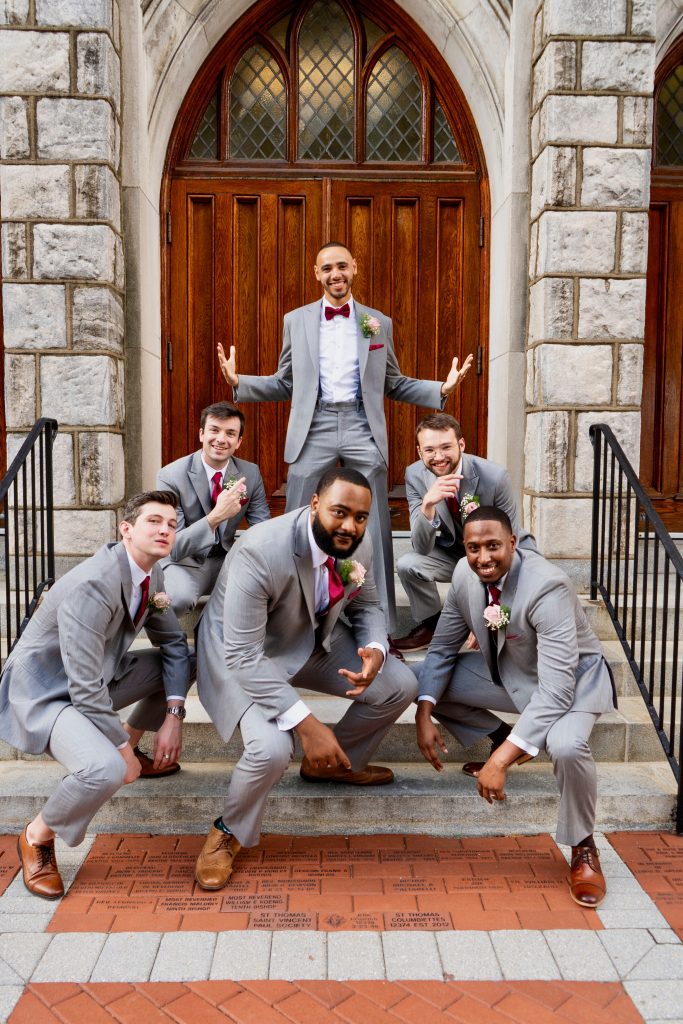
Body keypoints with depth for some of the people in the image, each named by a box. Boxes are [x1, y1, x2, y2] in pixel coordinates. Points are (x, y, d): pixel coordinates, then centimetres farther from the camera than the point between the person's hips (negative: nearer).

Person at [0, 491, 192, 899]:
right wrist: (122, 749, -19)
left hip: (96, 680, 9)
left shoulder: (152, 574, -5)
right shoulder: (92, 585, -31)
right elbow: (85, 688, -30)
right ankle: (38, 836, 0)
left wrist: (173, 715, -7)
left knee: (185, 661, 6)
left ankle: (136, 743, 26)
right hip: (43, 690, -8)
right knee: (106, 769, -32)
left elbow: (174, 643, 5)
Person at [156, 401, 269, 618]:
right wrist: (215, 517, -36)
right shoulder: (170, 476, -16)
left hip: (226, 558, 4)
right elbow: (172, 547, -22)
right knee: (179, 597, -37)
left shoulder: (251, 473, -4)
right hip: (185, 561, -4)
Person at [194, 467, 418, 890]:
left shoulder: (359, 543, -15)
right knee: (272, 749, -29)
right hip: (245, 652, -6)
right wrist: (306, 723, -37)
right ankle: (229, 833, 5)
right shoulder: (260, 553, -35)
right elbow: (244, 656, -33)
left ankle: (338, 761, 24)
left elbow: (366, 605, 2)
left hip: (314, 640, 6)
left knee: (401, 685, -3)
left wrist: (375, 649, -21)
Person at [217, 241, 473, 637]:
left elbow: (393, 384, 14)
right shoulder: (296, 320, 11)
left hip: (362, 428, 0)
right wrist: (239, 382, -1)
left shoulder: (379, 322, 11)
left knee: (375, 531, 2)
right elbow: (285, 383, 13)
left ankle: (380, 625, 13)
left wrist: (441, 389, 2)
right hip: (313, 429, 0)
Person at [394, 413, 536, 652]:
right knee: (407, 564, -23)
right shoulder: (415, 475, -18)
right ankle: (430, 624, 5)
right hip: (453, 551, 2)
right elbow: (422, 548, -24)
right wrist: (427, 505, -41)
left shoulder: (495, 477, -26)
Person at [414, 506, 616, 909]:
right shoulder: (465, 574, -14)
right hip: (508, 671, 6)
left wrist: (502, 759, -41)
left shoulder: (547, 587, -34)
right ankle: (502, 740, 13)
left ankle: (583, 848, -6)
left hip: (571, 679, -6)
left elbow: (556, 690, -38)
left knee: (566, 746, -38)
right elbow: (442, 649, -2)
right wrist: (424, 714, -16)